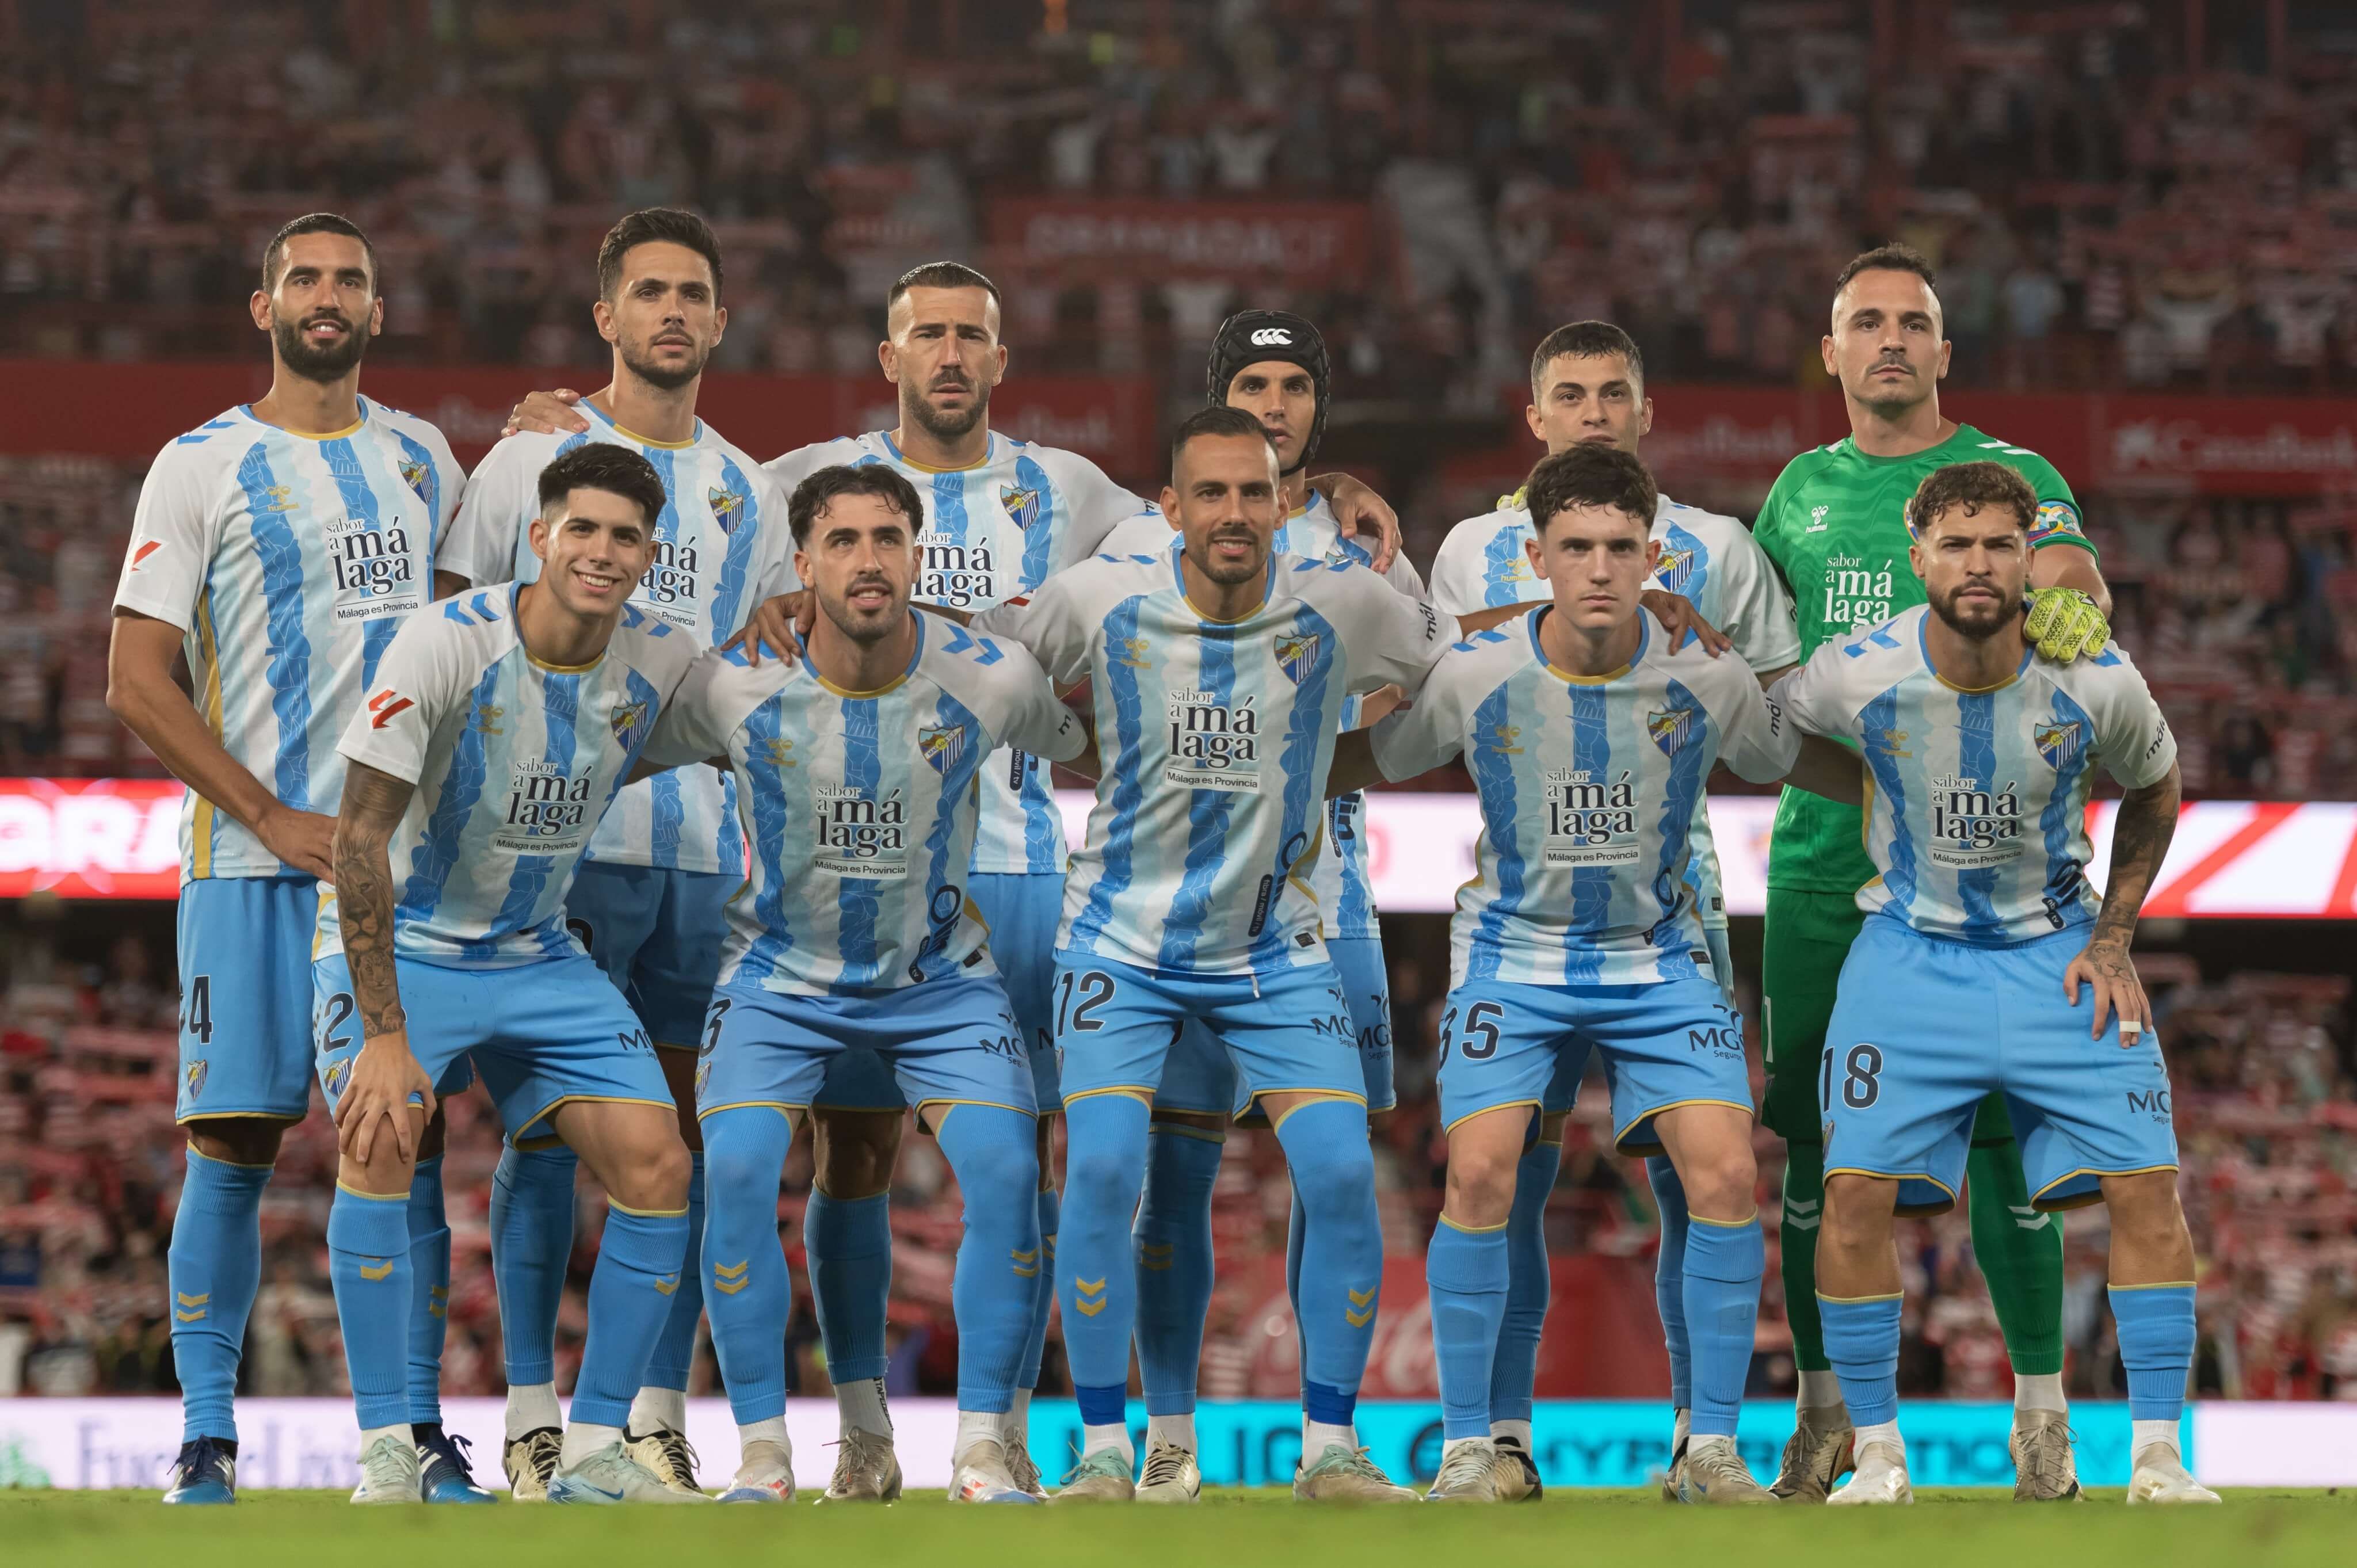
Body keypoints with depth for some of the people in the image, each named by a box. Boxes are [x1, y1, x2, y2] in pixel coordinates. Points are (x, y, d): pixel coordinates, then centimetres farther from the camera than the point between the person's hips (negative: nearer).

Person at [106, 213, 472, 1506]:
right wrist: (275, 820, -11)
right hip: (254, 863, -4)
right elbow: (137, 681, -6)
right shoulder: (202, 468, -1)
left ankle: (417, 1432, 5)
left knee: (408, 1138, 1)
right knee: (234, 1142, -4)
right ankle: (206, 1439, 0)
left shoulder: (421, 458, 13)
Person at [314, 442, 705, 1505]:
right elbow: (359, 838, -23)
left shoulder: (663, 660, -9)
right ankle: (385, 1452, -18)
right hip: (394, 941, -5)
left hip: (538, 957, 5)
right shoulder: (447, 645, -24)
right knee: (379, 1140, -27)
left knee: (657, 1166, -8)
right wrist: (384, 1035, -28)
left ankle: (594, 1453, 3)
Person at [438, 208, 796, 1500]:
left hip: (707, 851, 4)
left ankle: (660, 1419, 7)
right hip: (564, 844, -4)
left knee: (683, 1128, 3)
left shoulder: (749, 495, 15)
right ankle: (531, 1416, -3)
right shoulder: (535, 460, 3)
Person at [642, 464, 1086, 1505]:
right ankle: (763, 1453, -9)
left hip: (940, 974, 1)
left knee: (1004, 1168, -19)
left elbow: (1089, 750, 6)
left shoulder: (992, 679, -15)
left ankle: (982, 1450, -7)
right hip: (781, 972, 0)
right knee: (737, 1169, -22)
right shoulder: (734, 686, -18)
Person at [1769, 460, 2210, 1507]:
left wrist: (2112, 936, 0)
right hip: (1910, 951, 0)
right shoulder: (1856, 675, -17)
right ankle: (1878, 1454, 3)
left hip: (2058, 951, 0)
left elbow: (2154, 791, 6)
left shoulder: (2096, 683, -15)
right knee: (1856, 1190, -12)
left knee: (2145, 1185, -10)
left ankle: (2158, 1456, 1)